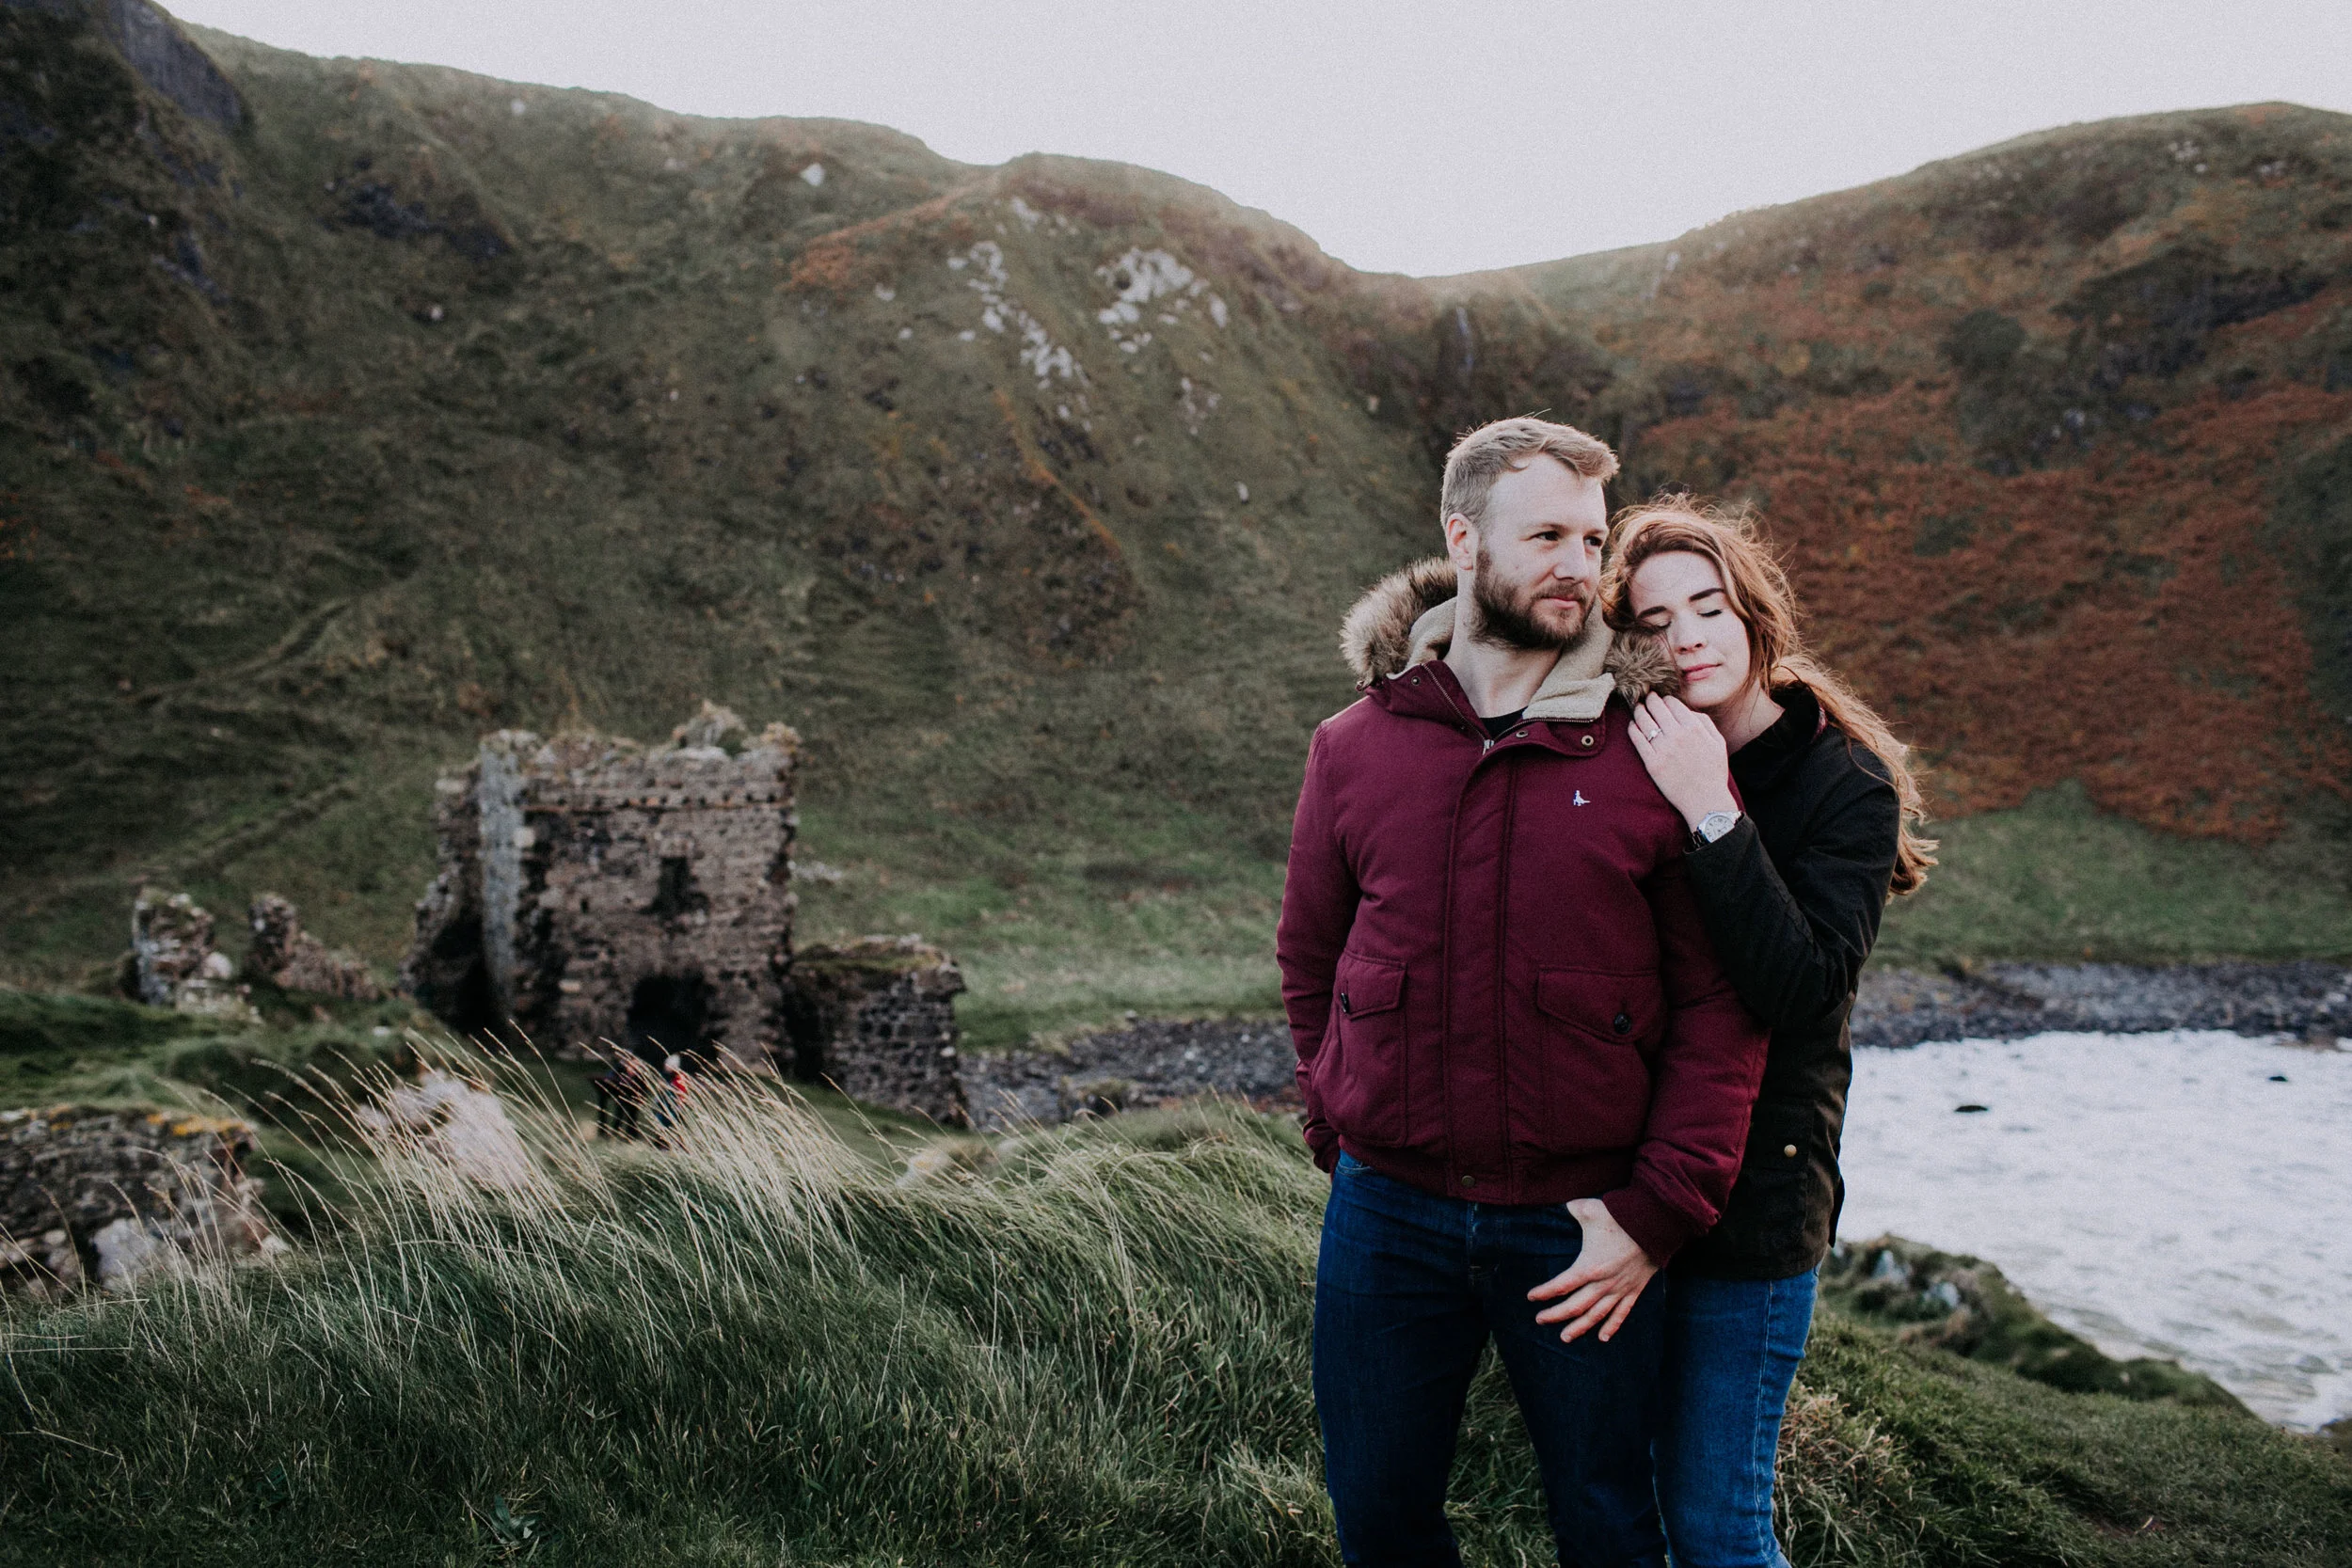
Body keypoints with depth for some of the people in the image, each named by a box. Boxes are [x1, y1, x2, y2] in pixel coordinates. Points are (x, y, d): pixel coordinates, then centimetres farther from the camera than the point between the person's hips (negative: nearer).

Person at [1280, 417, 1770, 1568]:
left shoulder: (1652, 753, -6)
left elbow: (1718, 1001, -7)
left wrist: (1657, 1212, -11)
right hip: (1388, 1214, 2)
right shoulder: (1355, 749, 1)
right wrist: (1346, 1137, 4)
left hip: (1582, 1229, -1)